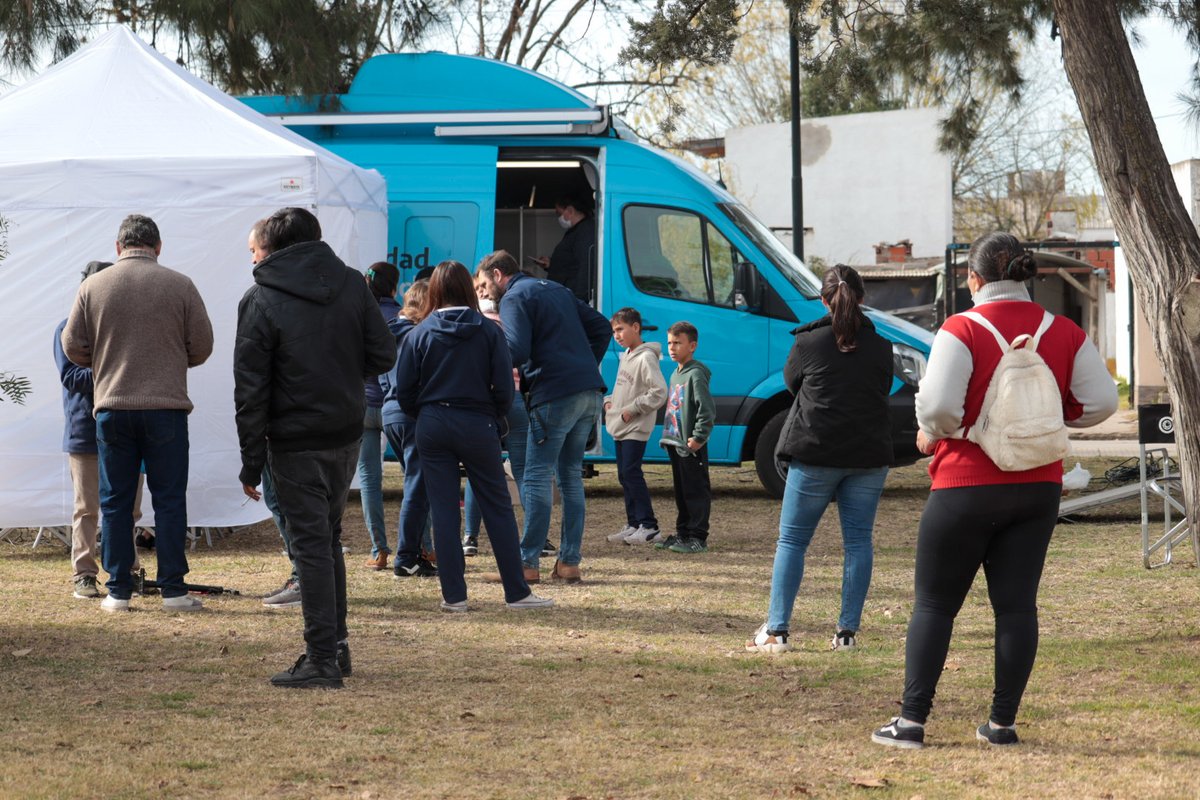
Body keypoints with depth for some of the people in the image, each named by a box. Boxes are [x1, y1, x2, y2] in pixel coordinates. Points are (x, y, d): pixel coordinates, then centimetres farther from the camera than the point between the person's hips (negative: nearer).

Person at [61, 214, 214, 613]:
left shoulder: (92, 286, 1)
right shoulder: (180, 285, -2)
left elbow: (72, 346, 4)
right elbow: (202, 347, 1)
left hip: (112, 408, 1)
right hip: (166, 408, -1)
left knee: (115, 502, 9)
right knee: (169, 500, 4)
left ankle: (118, 590, 9)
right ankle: (173, 589, 3)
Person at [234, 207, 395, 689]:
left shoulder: (260, 301, -8)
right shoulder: (352, 284, 2)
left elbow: (250, 390, -10)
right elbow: (383, 356, 2)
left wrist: (251, 464, -7)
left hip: (296, 443, -5)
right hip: (347, 435, 5)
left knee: (311, 545, -1)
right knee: (329, 537, 18)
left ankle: (322, 659, -1)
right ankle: (336, 644, 22)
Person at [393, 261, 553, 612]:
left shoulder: (419, 333, -2)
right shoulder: (489, 331, -4)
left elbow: (404, 391, -2)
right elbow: (504, 388, -5)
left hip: (432, 428, 1)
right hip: (477, 426, -1)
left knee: (443, 512, 5)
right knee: (498, 508, 6)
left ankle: (454, 595, 4)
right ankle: (517, 592, 7)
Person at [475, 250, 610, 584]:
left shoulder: (515, 297, -3)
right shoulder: (556, 290, 23)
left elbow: (516, 352, -16)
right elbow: (601, 326, 23)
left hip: (555, 396, -8)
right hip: (590, 393, 8)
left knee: (536, 478, -3)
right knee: (571, 475, 13)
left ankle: (527, 563, -4)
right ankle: (569, 562, 12)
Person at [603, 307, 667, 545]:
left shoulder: (646, 358, -14)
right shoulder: (626, 357, 15)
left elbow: (659, 393, -19)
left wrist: (632, 409, -17)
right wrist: (609, 401, 11)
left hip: (636, 428, -10)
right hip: (620, 427, 10)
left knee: (631, 472, -14)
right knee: (625, 476, 10)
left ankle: (648, 526, -11)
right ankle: (634, 525, 15)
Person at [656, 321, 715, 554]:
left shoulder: (696, 374, -13)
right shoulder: (675, 374, 17)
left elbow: (707, 409, -20)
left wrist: (699, 437, -21)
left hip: (691, 447, -10)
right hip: (675, 444, 10)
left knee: (696, 491, -5)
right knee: (681, 492, 16)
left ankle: (698, 537, -3)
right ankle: (682, 533, 23)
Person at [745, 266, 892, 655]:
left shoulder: (809, 342, -5)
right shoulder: (880, 347, 4)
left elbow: (791, 382, 10)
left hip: (815, 453, -3)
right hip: (869, 456, 3)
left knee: (792, 540, 4)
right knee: (858, 540, 7)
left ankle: (776, 630, 0)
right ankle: (847, 630, 5)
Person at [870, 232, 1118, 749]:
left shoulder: (962, 330, -13)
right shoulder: (1063, 333, 1)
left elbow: (939, 404, -22)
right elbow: (1100, 401, -1)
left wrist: (931, 433, -2)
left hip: (967, 486, -4)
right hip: (1039, 487, 4)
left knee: (934, 604, 5)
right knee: (1016, 604, 8)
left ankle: (912, 720, 4)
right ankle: (1002, 722, 8)